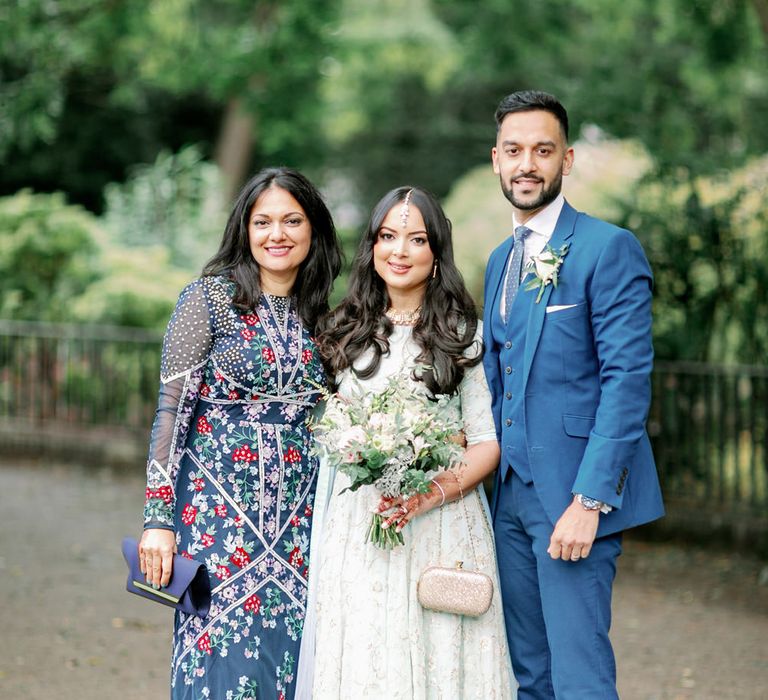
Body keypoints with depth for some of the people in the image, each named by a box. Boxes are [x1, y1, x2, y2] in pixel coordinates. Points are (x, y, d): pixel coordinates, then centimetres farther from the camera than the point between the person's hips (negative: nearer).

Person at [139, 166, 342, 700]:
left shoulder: (321, 313, 9)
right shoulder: (210, 298, -5)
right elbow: (171, 409, -7)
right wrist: (158, 517, -12)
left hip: (301, 521, 4)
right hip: (220, 511, -4)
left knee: (292, 654, 4)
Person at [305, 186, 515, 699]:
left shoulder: (464, 334, 0)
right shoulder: (349, 333, 11)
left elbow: (487, 442, -3)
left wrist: (427, 497, -16)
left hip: (440, 526, -3)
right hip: (357, 526, 3)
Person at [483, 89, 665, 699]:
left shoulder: (610, 249, -9)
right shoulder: (501, 259, 16)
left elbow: (628, 380, -16)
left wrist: (589, 500, -21)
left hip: (575, 493, -8)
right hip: (511, 491, 8)